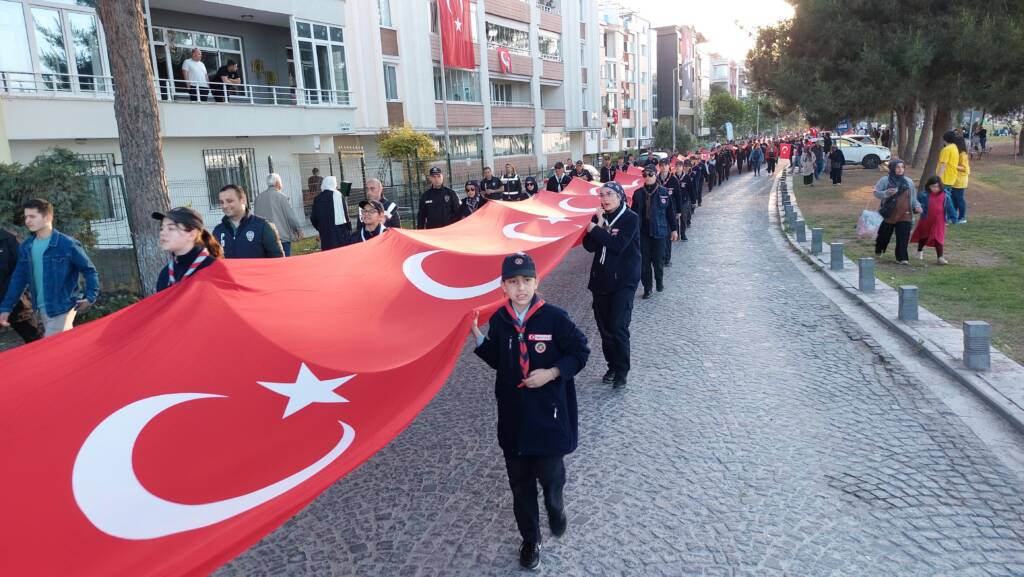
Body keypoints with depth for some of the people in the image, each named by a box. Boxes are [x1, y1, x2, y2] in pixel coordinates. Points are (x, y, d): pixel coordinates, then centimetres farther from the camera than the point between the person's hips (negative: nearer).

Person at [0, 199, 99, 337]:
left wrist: (90, 297, -14)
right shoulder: (26, 247, 6)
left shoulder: (67, 244, -12)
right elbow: (19, 278, 13)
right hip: (41, 309, 6)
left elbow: (89, 270, -6)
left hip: (62, 308, -6)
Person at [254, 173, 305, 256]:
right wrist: (299, 229, 4)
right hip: (283, 237, -5)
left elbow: (256, 216, 13)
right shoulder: (281, 197, -11)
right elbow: (291, 215, -9)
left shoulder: (259, 197, 6)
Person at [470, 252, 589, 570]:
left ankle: (556, 508, 42)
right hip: (513, 415, 4)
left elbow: (580, 352, -5)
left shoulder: (554, 317, -14)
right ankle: (530, 538, 35)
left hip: (548, 414, -3)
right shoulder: (499, 320, -2)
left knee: (550, 475, 5)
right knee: (520, 483, 13)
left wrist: (551, 373, -17)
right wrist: (476, 334, -4)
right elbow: (496, 360, 9)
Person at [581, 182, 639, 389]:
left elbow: (619, 245, -21)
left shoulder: (631, 218, -8)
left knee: (619, 327, -11)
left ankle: (622, 371, 2)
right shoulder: (599, 217, 8)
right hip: (601, 279, 5)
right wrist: (599, 225, -14)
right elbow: (589, 246, -2)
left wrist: (595, 229, -15)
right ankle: (612, 366, 23)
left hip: (624, 280, -5)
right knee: (604, 327, 8)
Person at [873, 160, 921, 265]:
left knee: (903, 237, -6)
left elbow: (913, 197, 16)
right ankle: (878, 251, 36)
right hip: (889, 214, -2)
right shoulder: (885, 180, -2)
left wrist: (916, 205, 1)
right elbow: (876, 192, -3)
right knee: (885, 234, 10)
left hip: (905, 215, 2)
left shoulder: (909, 181, 9)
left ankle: (902, 258, -1)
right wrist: (886, 193, -22)